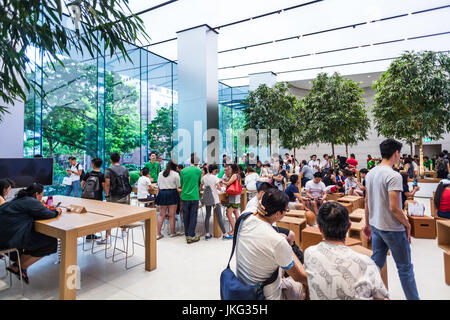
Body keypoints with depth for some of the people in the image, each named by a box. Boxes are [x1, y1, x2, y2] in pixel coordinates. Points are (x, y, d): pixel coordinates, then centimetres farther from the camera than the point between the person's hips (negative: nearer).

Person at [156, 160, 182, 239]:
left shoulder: (160, 173, 7)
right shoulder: (176, 174, -6)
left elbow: (158, 184, 12)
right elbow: (179, 185, -3)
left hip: (162, 193, 4)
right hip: (172, 194, -4)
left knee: (161, 214, 10)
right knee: (172, 215, 5)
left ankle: (158, 233, 10)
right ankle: (172, 233, 16)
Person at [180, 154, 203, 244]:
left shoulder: (183, 171, 3)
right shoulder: (198, 171, -3)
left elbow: (181, 184, 13)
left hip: (184, 196, 3)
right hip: (194, 197, -2)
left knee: (186, 216, 12)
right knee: (193, 217, 4)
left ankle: (187, 235, 22)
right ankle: (191, 236, 6)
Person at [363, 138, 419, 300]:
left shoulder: (370, 174, 4)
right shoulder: (393, 176, -20)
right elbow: (394, 207, -23)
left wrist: (368, 224, 18)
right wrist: (407, 224, -7)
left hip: (376, 226, 7)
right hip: (392, 229, -7)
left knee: (376, 262, 18)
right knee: (405, 268, 11)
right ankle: (412, 297, 26)